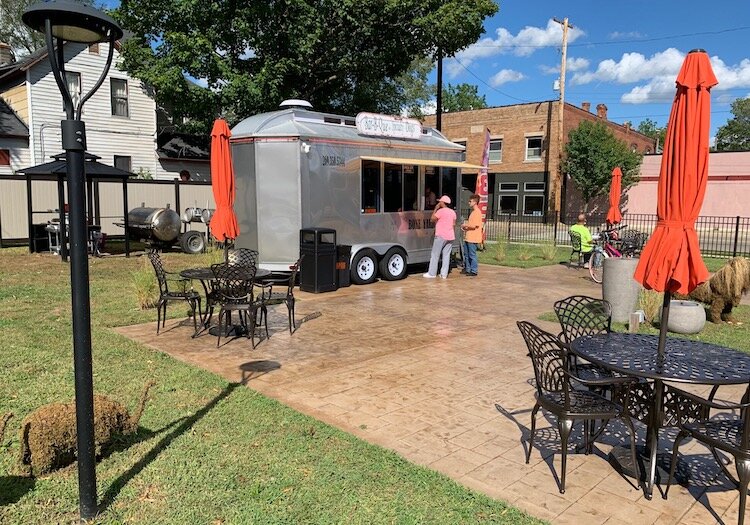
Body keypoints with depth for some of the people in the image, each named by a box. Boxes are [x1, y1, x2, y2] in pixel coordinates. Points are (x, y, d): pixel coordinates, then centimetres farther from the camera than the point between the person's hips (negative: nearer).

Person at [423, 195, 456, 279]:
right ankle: (444, 274, 5)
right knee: (446, 255, 6)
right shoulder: (453, 212, 10)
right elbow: (454, 224, 12)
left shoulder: (441, 211, -12)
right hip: (450, 237, 7)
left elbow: (432, 219, -7)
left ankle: (432, 273, 2)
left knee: (435, 255, 0)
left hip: (441, 236, -7)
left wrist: (435, 208, -2)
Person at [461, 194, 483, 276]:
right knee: (466, 254, 15)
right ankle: (467, 269, 24)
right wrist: (466, 226, 10)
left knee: (472, 255, -3)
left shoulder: (477, 212, -14)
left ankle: (474, 271, 5)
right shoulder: (473, 212, 17)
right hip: (468, 237, 10)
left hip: (473, 238, -10)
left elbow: (474, 225, -21)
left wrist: (465, 225, -8)